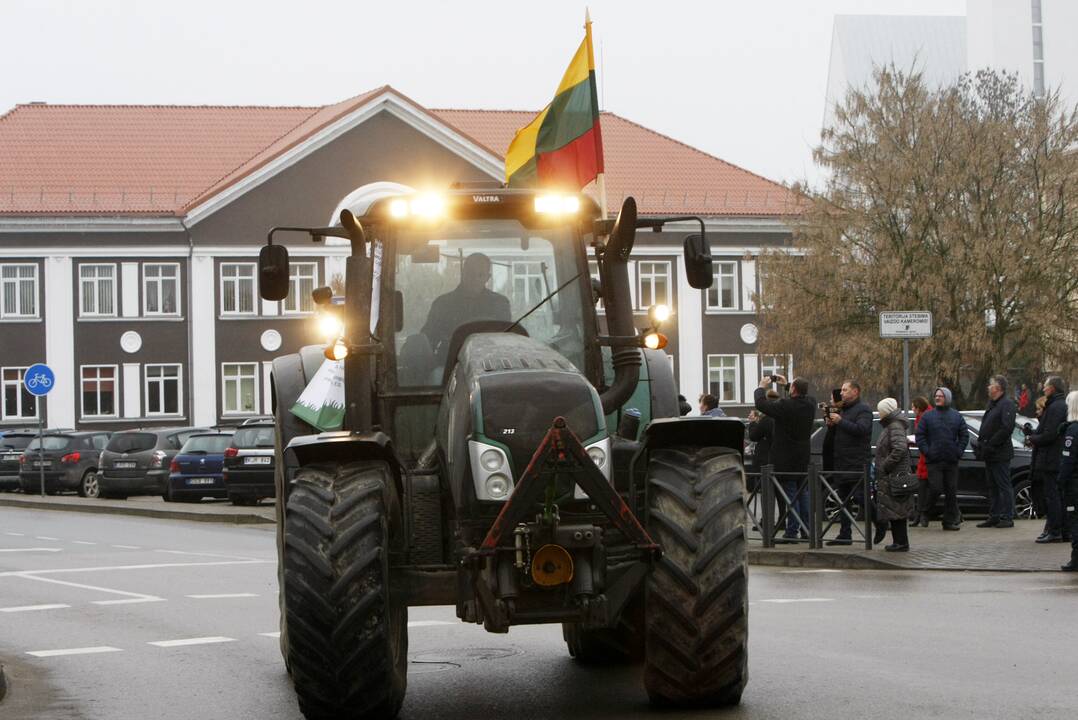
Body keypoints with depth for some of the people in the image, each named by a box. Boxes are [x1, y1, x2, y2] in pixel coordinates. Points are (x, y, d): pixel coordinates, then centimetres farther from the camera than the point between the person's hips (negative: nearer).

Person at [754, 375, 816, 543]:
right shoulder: (810, 403, -1)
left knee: (790, 493, -4)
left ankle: (792, 532, -3)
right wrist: (785, 384, 28)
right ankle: (808, 529, 16)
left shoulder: (784, 406, -22)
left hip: (786, 459, -6)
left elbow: (760, 404, -17)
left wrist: (762, 387, 0)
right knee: (803, 493, 14)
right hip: (804, 458, 6)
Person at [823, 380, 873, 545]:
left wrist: (840, 421, -21)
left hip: (857, 462, -9)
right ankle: (845, 535, 13)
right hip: (840, 462, 9)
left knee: (861, 497, -12)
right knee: (843, 499, 9)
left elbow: (861, 429, -23)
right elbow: (835, 434, 25)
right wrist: (830, 425, 4)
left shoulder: (863, 409, -7)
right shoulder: (842, 409, 21)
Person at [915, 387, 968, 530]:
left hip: (952, 460, 2)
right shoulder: (927, 416, 4)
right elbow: (920, 436, 2)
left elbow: (964, 435, 11)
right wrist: (926, 452, -8)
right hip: (934, 461, -2)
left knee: (951, 492, 3)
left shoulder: (956, 416, 9)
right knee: (935, 489, -10)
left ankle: (950, 521, 9)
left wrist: (959, 451, -1)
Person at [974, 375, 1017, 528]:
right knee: (992, 486, 12)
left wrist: (990, 445, -20)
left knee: (1004, 485, -6)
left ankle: (1007, 517, -4)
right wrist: (981, 444, 8)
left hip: (1000, 454, -10)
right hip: (990, 454, 10)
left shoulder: (1007, 404, -12)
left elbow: (1007, 428, -22)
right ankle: (994, 517, 16)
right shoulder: (992, 404, 19)